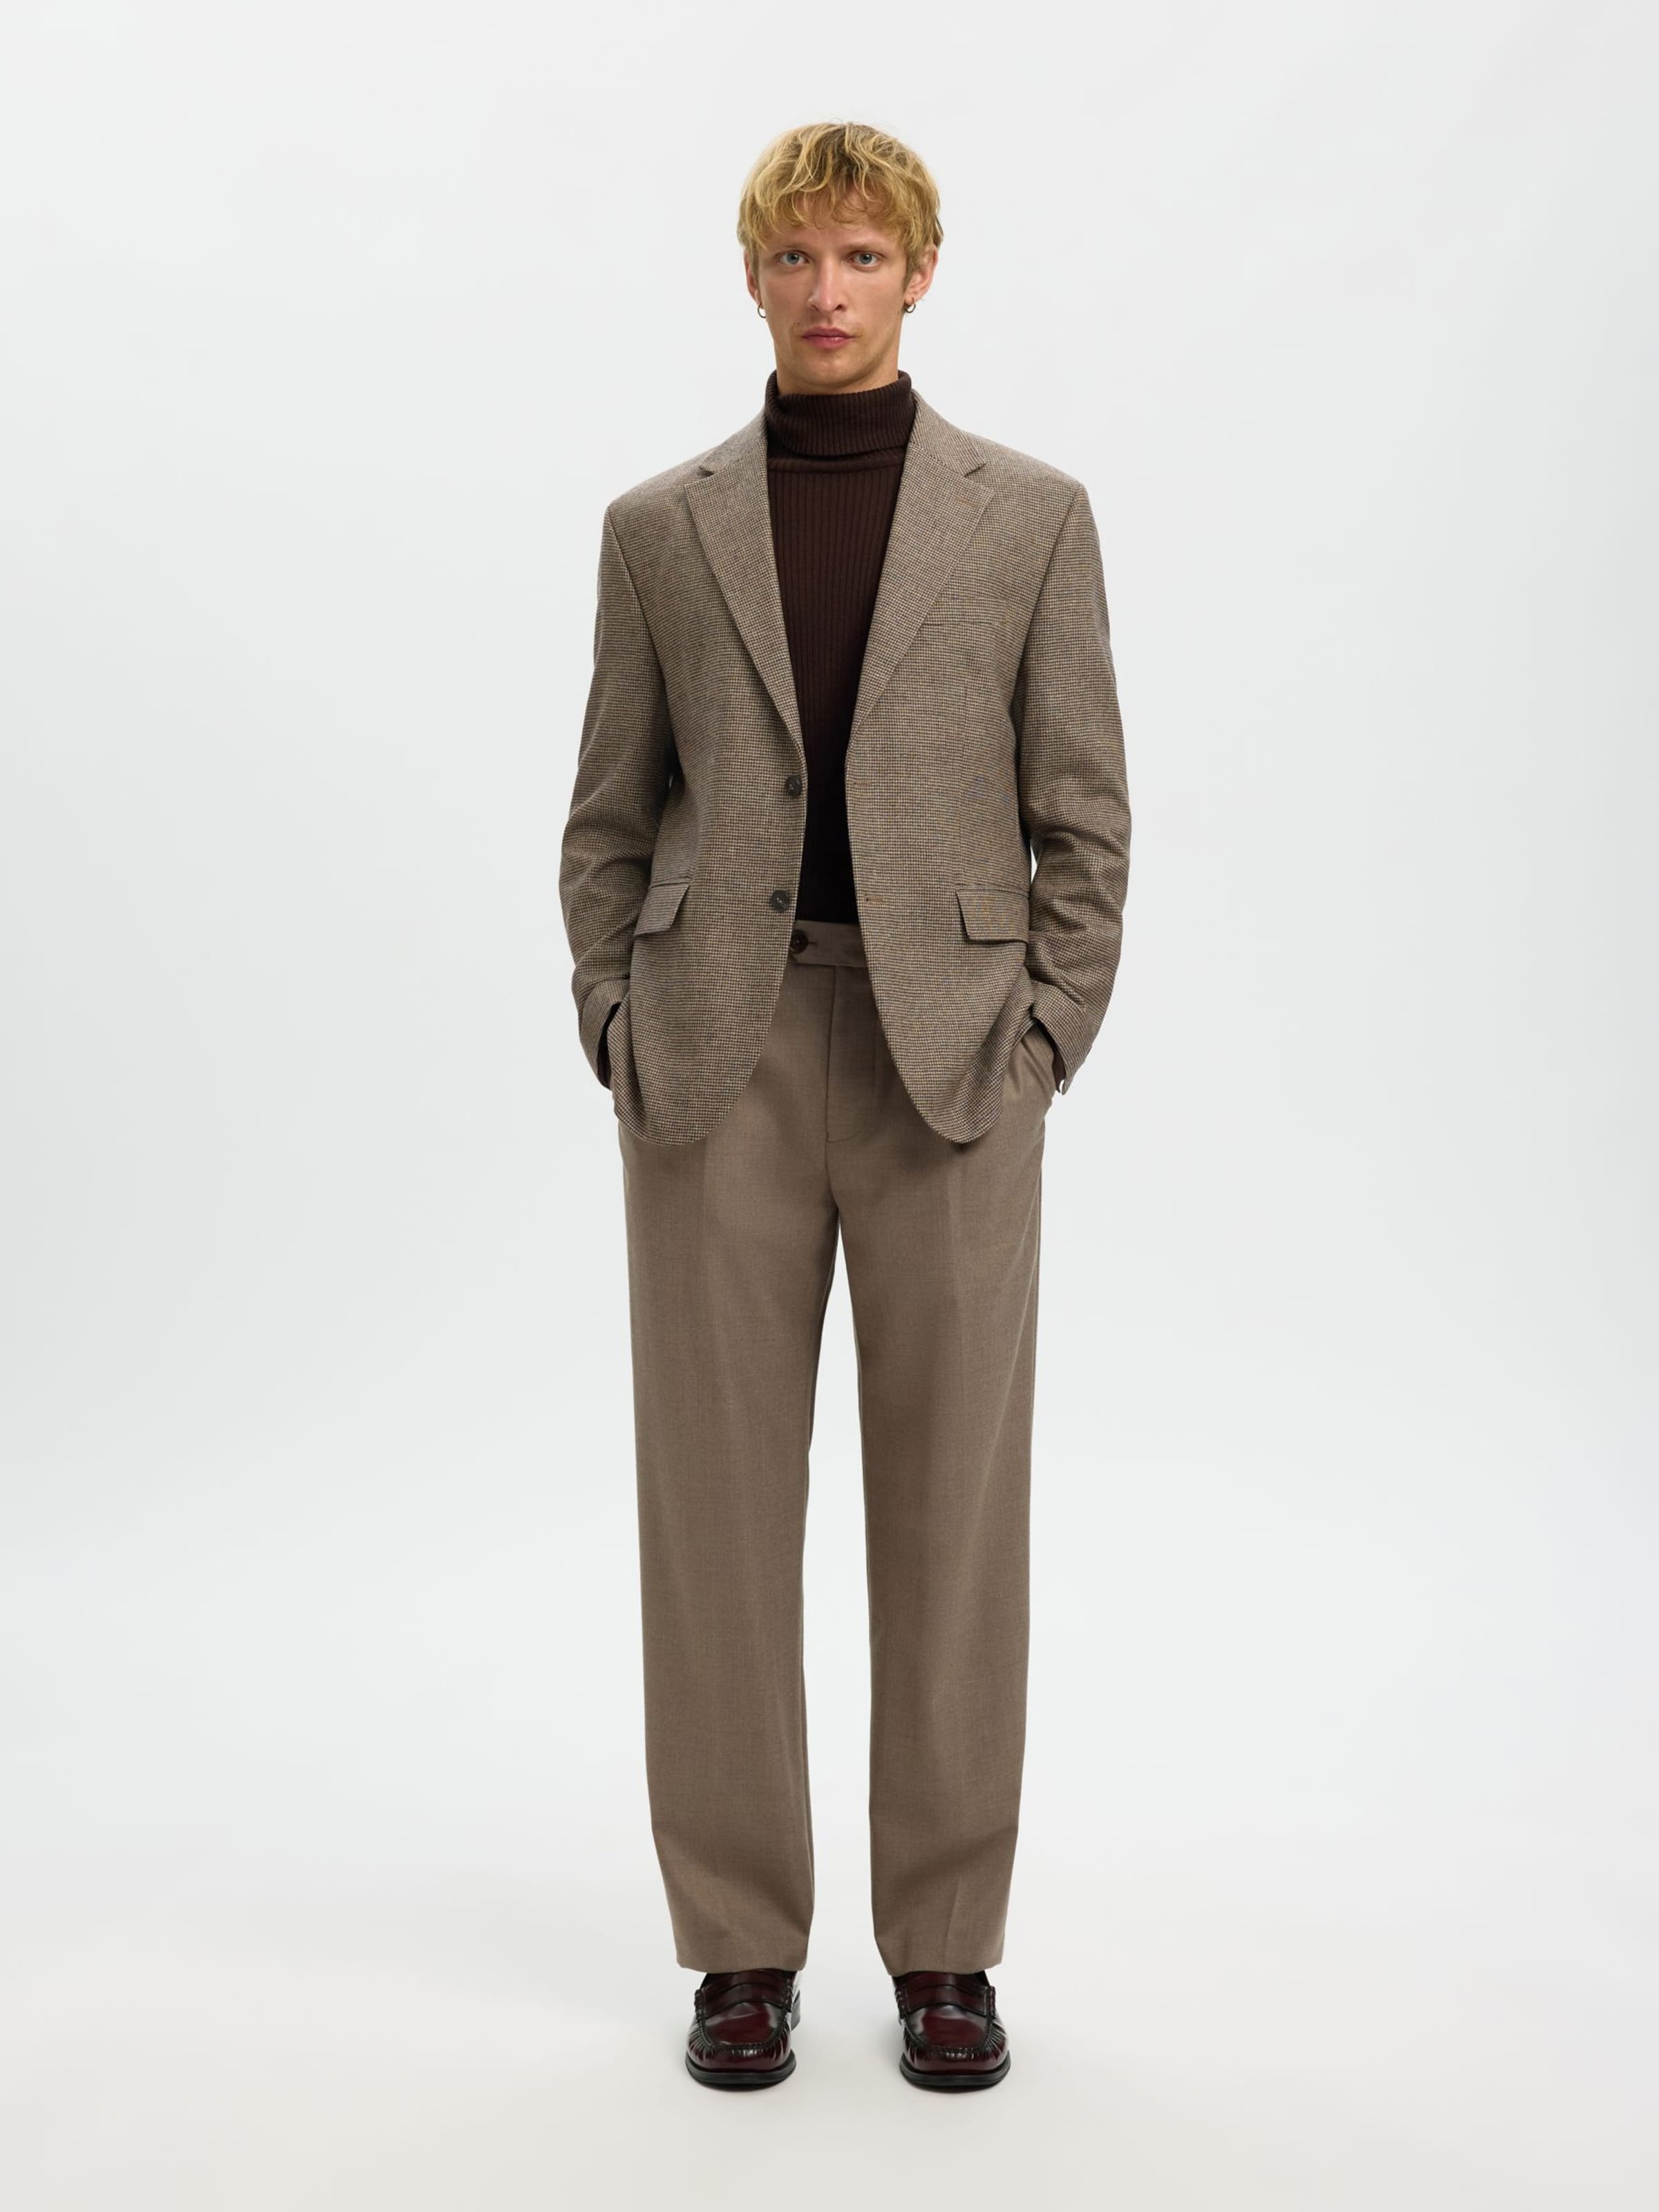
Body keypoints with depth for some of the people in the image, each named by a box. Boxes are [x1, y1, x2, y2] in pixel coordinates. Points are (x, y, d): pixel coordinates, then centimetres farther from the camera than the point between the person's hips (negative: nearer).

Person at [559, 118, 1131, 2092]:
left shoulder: (1031, 516, 7)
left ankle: (946, 1947, 19)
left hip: (949, 1059, -1)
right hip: (719, 1061, 1)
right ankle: (742, 1946, 19)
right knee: (717, 1505, 4)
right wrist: (619, 1038, 1)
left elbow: (1085, 818, 5)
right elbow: (608, 818, 11)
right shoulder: (658, 526, 11)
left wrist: (1036, 1047, -3)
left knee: (955, 1506, 4)